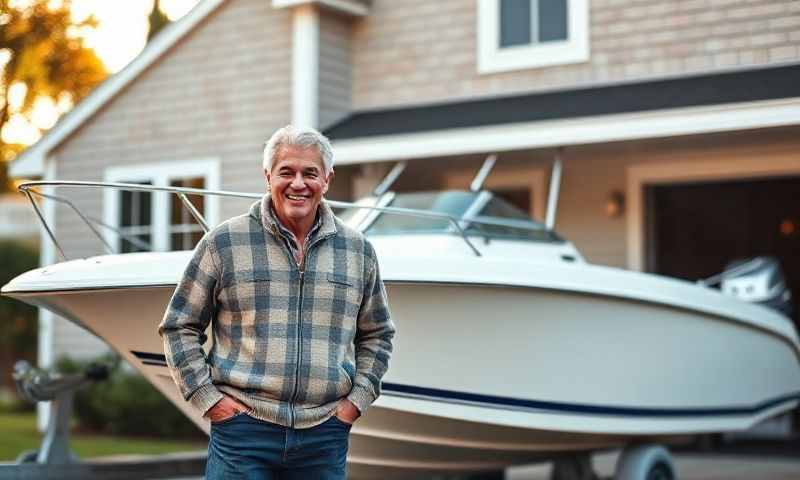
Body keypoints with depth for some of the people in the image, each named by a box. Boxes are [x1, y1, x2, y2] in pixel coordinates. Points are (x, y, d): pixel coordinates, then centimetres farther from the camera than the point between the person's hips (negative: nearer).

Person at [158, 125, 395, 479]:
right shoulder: (223, 243, 1)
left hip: (325, 435, 3)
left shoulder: (358, 250, 10)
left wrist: (358, 398, 8)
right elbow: (178, 326, 5)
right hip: (242, 431, -2)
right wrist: (207, 398, -2)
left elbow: (377, 334, 20)